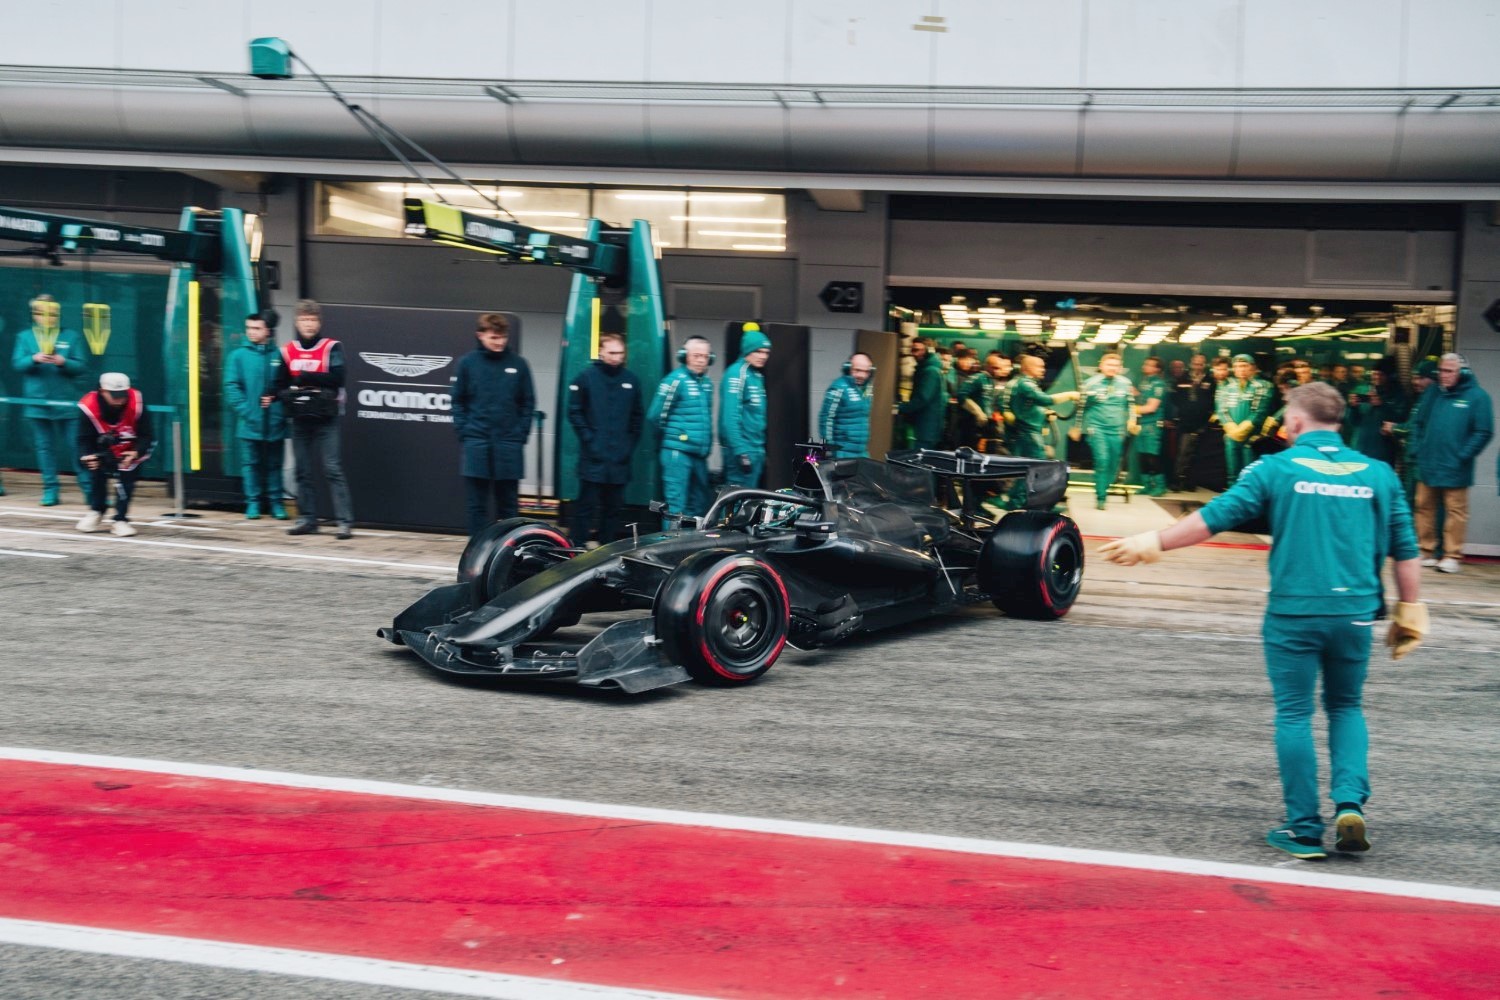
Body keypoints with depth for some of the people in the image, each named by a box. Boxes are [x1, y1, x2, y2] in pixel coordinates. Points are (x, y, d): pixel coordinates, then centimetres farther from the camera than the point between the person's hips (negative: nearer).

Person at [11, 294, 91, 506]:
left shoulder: (72, 337, 5)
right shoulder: (25, 337, 9)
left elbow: (82, 366, -1)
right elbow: (17, 363, 0)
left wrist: (62, 362, -18)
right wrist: (34, 359, -19)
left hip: (66, 403, -2)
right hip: (37, 402, 2)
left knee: (74, 446, -3)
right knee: (44, 447, 6)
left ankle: (89, 489, 1)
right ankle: (51, 490, 12)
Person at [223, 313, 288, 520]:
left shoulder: (278, 355, 4)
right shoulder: (238, 355, 1)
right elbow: (231, 386, -3)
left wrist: (277, 399, -11)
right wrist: (245, 409, -12)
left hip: (274, 422, 1)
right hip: (249, 423, -1)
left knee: (274, 464, 9)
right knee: (251, 463, 5)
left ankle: (276, 502, 16)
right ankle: (253, 502, 13)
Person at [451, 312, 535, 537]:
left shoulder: (518, 364, 2)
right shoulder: (467, 363, 1)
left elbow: (528, 402, 6)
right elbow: (458, 401, 6)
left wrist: (521, 434, -3)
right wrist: (464, 432, -4)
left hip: (509, 444, 0)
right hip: (476, 443, 0)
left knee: (508, 504, 8)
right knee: (476, 504, 4)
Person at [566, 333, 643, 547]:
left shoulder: (632, 379, 8)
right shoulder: (587, 376, -2)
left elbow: (638, 415, 15)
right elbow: (574, 411, 0)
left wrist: (631, 443, 8)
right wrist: (588, 438, -7)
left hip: (620, 457, 4)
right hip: (593, 455, -3)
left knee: (613, 506, 8)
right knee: (587, 504, -4)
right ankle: (578, 547, 1)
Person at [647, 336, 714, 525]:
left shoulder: (707, 382, 13)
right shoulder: (676, 380, -10)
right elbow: (655, 417, -8)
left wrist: (707, 443, 16)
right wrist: (671, 436, 6)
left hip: (700, 453, 8)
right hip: (678, 452, -8)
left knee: (699, 505, 15)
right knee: (676, 505, -8)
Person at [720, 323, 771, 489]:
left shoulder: (757, 375, 16)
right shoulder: (737, 373, -11)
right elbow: (730, 416, -19)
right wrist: (740, 451, -24)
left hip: (756, 449, 9)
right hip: (743, 449, -9)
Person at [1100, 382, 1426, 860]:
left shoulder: (1277, 468, -4)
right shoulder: (1377, 473, 6)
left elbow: (1214, 516, -5)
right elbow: (1405, 550, 8)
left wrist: (1154, 542, 5)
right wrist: (1409, 610, 17)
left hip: (1293, 611, -3)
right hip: (1355, 613, 3)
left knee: (1294, 715, 7)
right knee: (1346, 708, 21)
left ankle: (1304, 830, 12)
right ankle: (1350, 802, 3)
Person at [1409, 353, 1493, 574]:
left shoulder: (1477, 396, -5)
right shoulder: (1433, 392, 10)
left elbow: (1484, 432, -8)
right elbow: (1420, 423, 18)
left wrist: (1463, 456, -11)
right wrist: (1419, 447, 7)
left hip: (1454, 470, -5)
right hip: (1427, 465, 5)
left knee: (1455, 511, 0)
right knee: (1424, 508, 9)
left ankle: (1452, 555, 7)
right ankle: (1426, 551, 19)